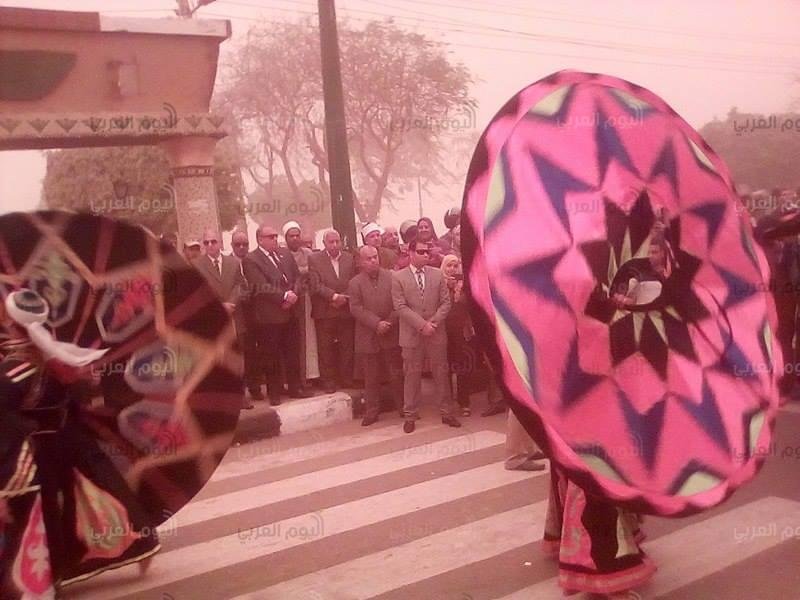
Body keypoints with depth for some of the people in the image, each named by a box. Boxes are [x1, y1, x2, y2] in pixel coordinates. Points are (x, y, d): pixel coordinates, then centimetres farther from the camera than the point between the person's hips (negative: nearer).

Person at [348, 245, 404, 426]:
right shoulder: (355, 283, 1)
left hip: (391, 335, 0)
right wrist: (376, 323, -18)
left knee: (397, 374, 8)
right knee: (371, 378, 8)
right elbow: (356, 309, -8)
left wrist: (389, 322, -13)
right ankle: (371, 411, 17)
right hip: (368, 337, 0)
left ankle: (403, 407, 21)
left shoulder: (391, 277, 1)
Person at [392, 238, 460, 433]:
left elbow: (445, 302, 3)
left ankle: (446, 412, 19)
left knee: (442, 373, 8)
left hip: (437, 333, 2)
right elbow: (401, 307, -9)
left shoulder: (438, 274, 6)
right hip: (412, 334, -2)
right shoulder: (398, 277, -2)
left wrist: (433, 322, -12)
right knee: (412, 375, 5)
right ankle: (410, 416, 14)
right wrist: (422, 324, -16)